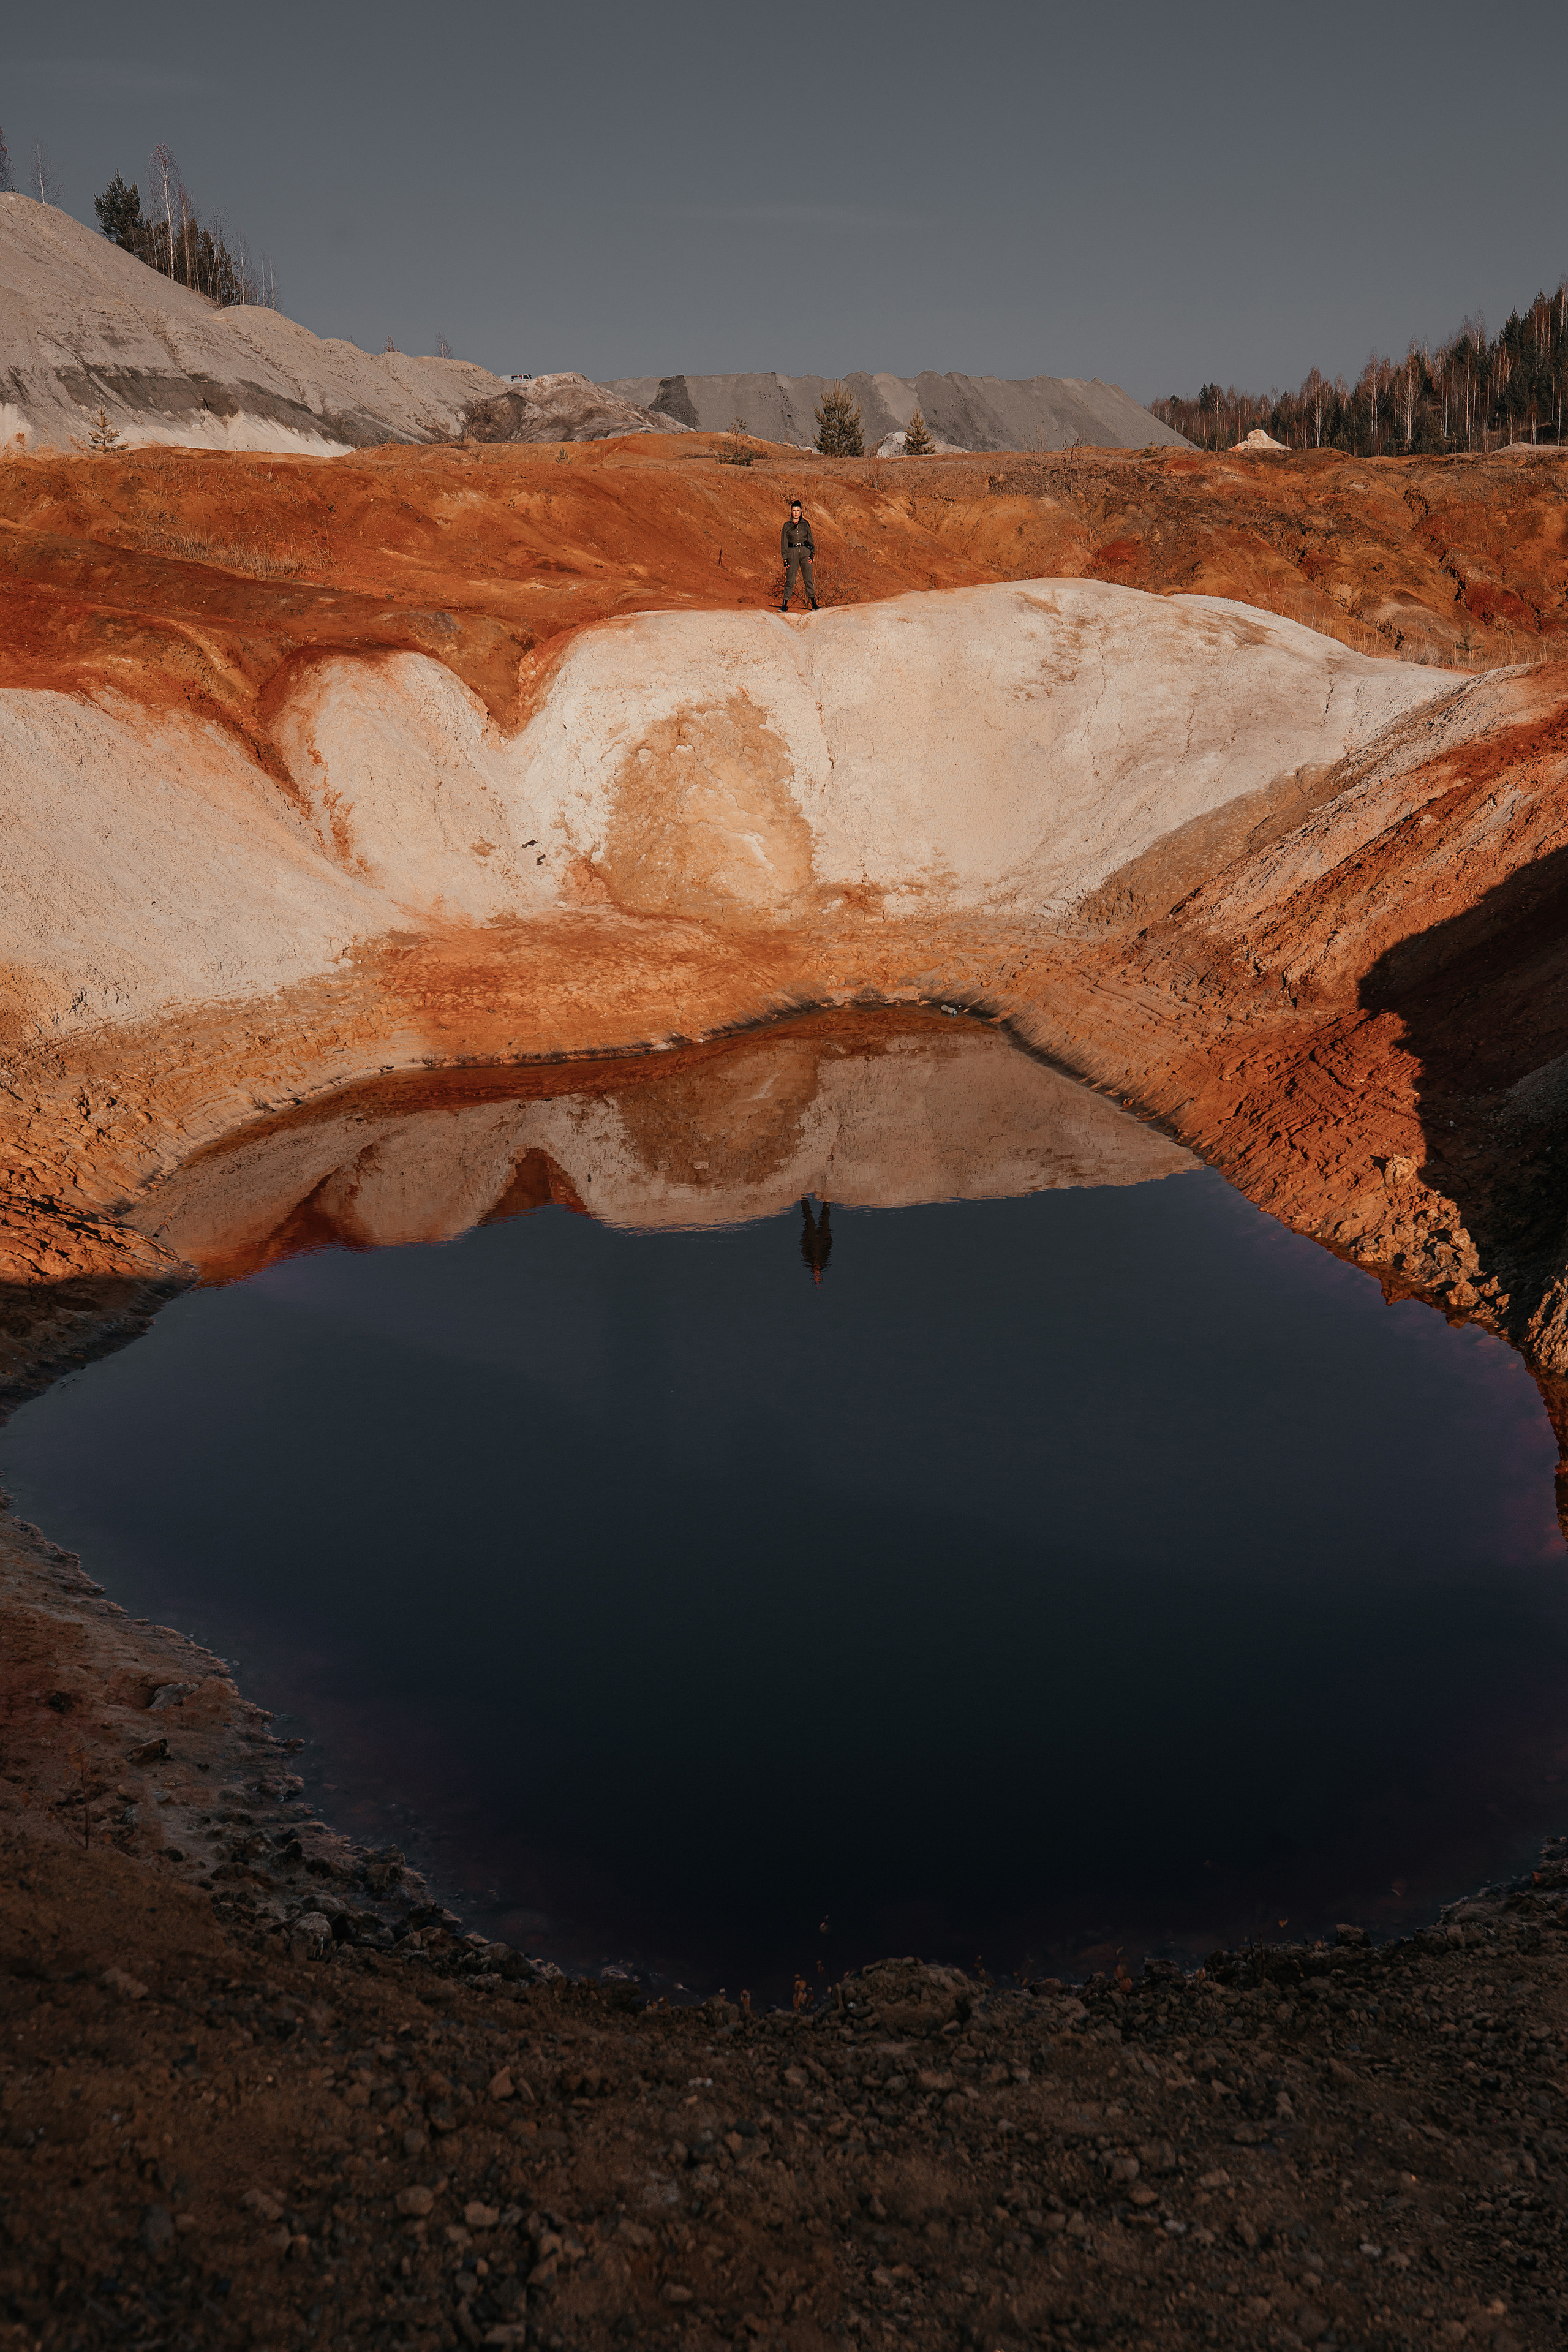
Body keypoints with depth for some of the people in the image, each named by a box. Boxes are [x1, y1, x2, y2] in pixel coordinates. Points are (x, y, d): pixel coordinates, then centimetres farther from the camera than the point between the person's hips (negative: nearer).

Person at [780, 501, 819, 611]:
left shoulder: (805, 524, 9)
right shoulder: (787, 526, 6)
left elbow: (810, 540, 14)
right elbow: (784, 543, 6)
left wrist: (812, 554, 1)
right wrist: (785, 559, -2)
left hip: (805, 552, 1)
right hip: (792, 553, -1)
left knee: (808, 579, -1)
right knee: (790, 580, -4)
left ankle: (814, 605, 2)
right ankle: (785, 606, 0)